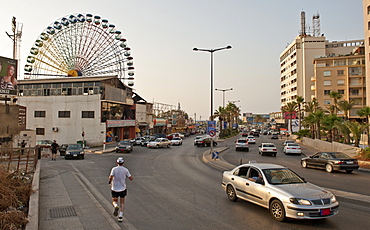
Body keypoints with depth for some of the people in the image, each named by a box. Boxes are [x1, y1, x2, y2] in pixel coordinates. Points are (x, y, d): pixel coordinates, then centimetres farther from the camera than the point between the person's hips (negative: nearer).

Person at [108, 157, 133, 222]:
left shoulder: (114, 169, -6)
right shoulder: (125, 170, -4)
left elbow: (111, 177, -18)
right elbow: (131, 178, -2)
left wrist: (109, 180, 4)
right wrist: (129, 176, 19)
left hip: (114, 188, 0)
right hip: (122, 188, 1)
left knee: (114, 202, 18)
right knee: (122, 203, 14)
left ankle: (116, 207, -16)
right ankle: (120, 217, 3)